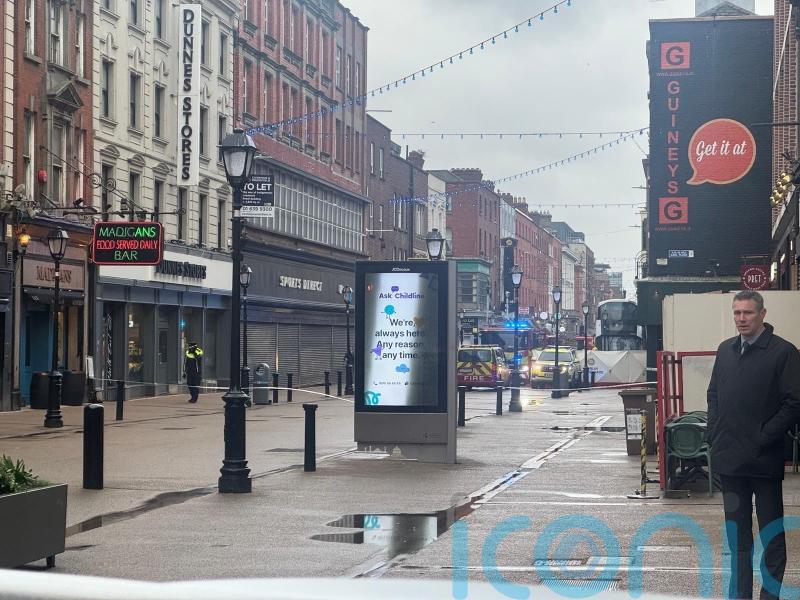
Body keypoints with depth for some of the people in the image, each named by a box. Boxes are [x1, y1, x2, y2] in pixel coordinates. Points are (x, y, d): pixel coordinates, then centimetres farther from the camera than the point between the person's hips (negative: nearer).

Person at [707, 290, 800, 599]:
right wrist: (714, 432, 6)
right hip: (729, 458, 6)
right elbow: (714, 394, 19)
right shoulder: (726, 350, 10)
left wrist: (763, 438, -15)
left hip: (764, 459, -6)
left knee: (772, 534, 3)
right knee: (737, 533, 14)